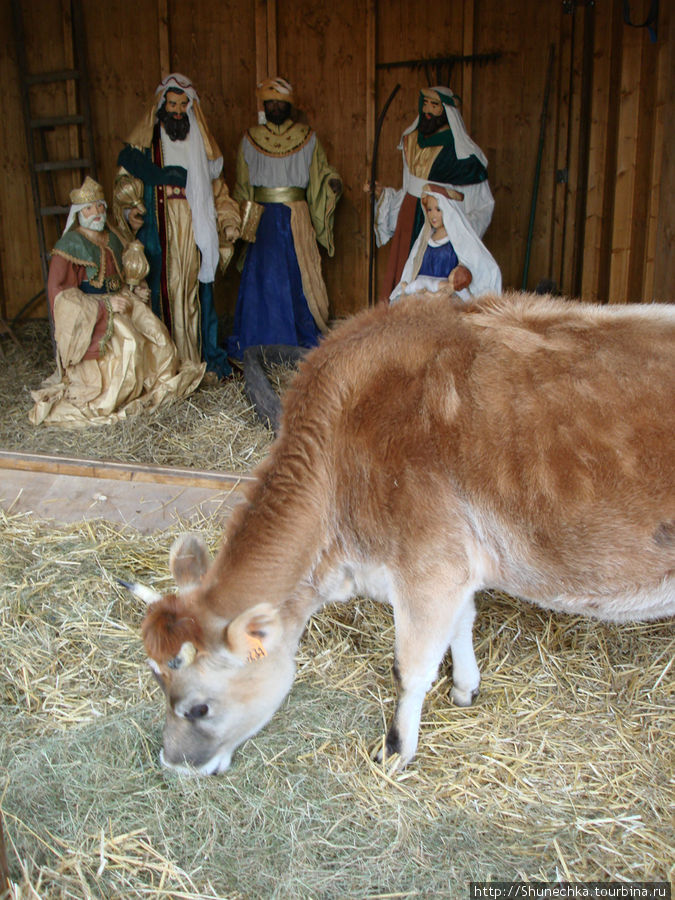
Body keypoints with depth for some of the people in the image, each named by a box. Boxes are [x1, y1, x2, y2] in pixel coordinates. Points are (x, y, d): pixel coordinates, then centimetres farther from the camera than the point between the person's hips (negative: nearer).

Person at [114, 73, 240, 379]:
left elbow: (216, 188, 18)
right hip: (160, 233, -2)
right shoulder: (144, 142, 5)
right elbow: (126, 182, 4)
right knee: (164, 294, -3)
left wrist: (228, 222, 9)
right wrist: (129, 210, -14)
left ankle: (210, 358, 14)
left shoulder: (201, 142, 15)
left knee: (201, 294, 4)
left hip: (196, 232, 2)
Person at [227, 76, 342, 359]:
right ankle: (257, 345, 6)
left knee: (300, 277, -3)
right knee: (261, 278, -3)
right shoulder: (250, 139, 9)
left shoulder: (307, 137, 7)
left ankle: (306, 343, 6)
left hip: (297, 220, 0)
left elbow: (320, 175, 11)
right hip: (262, 219, 0)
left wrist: (332, 183, -11)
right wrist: (242, 222, 6)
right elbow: (242, 187, 12)